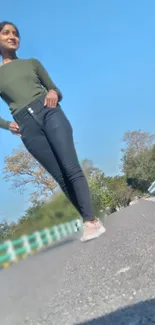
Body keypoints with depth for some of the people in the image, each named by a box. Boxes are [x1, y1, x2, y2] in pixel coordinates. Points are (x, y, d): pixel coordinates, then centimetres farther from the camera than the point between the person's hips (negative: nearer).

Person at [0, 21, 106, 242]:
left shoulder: (32, 63, 20)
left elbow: (56, 91, 19)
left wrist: (53, 93, -3)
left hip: (50, 112, 1)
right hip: (27, 126, 0)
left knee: (72, 168, -14)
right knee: (61, 178, -4)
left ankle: (91, 220, -14)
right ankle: (88, 220, 2)